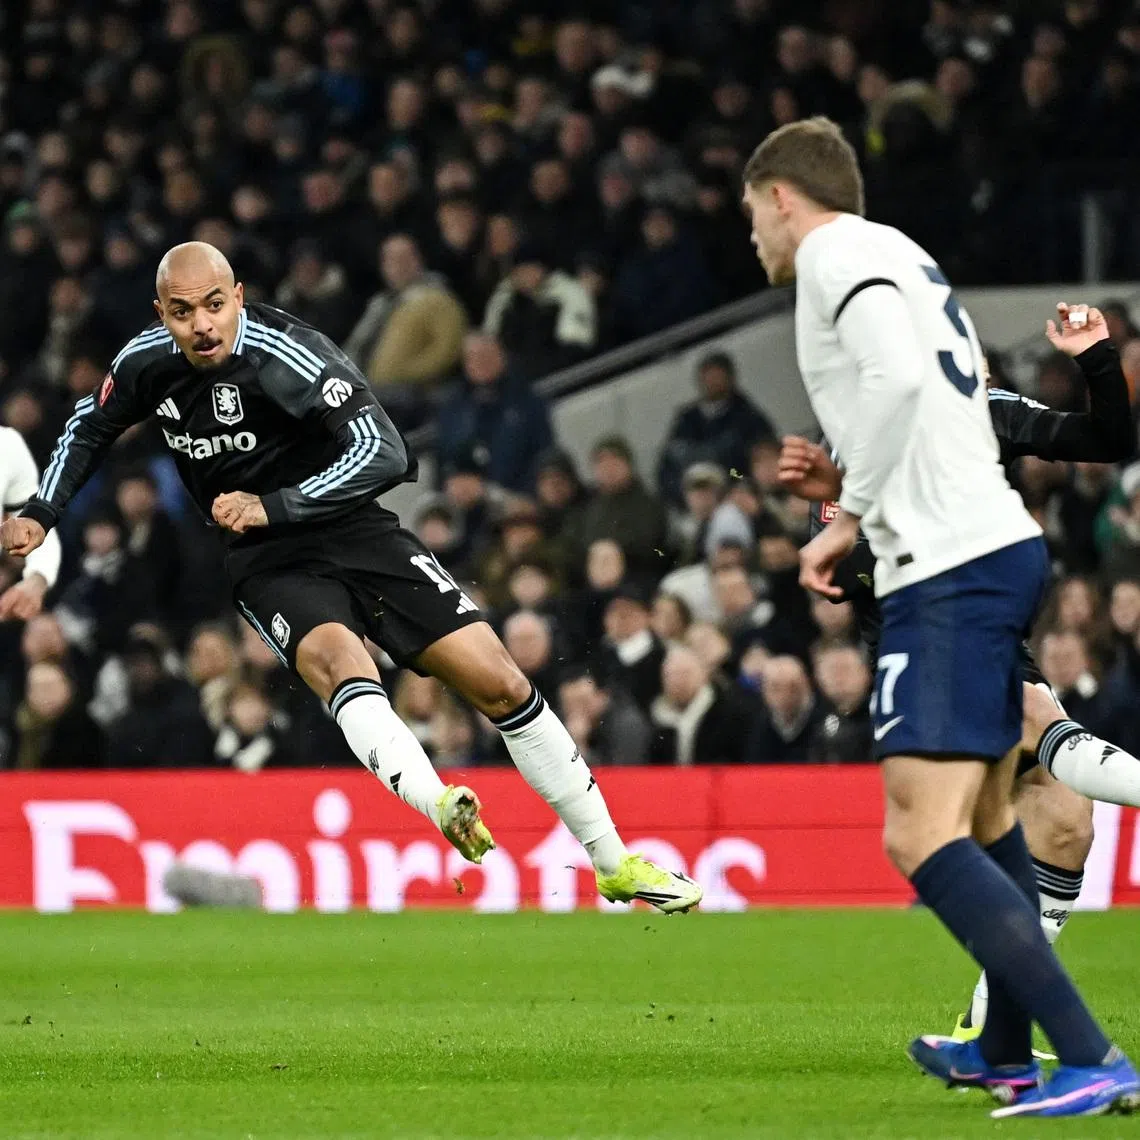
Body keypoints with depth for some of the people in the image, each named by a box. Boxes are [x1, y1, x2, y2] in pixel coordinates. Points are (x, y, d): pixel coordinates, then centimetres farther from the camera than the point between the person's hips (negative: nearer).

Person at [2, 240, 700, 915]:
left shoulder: (287, 356, -21)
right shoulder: (146, 364, -4)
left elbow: (385, 455, -28)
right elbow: (90, 430, 18)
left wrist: (273, 505, -32)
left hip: (352, 528, -2)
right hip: (267, 562, 2)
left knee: (500, 683, -9)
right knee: (337, 656, -33)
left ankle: (615, 865, 5)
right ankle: (438, 807, -57)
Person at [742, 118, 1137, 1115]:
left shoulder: (835, 252, -5)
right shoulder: (902, 257, 22)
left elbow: (898, 377, -21)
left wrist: (850, 517, -12)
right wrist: (858, 486, 21)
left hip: (950, 573, -10)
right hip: (1002, 545, 10)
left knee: (922, 838, -15)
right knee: (985, 816, 23)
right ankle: (1008, 1053, 35)